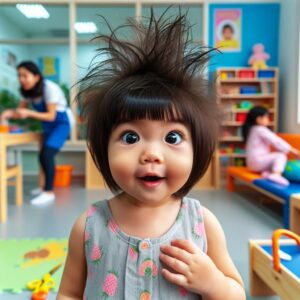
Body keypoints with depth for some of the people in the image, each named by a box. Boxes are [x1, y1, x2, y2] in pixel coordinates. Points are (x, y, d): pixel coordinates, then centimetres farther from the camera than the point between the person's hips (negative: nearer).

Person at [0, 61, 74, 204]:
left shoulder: (50, 88, -26)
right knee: (43, 156, 9)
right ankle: (46, 187, 26)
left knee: (47, 154, -19)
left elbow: (51, 116, -26)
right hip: (48, 125, 8)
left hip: (61, 122, -7)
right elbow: (21, 110, -3)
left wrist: (29, 113, -37)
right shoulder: (27, 91, -4)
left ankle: (49, 192, -12)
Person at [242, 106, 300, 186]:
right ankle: (276, 175, -33)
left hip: (252, 163, 10)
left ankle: (266, 172, 1)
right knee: (281, 155, -15)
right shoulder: (261, 130, -13)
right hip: (257, 161, -10)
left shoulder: (252, 129, 17)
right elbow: (276, 141, -14)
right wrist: (291, 150, -6)